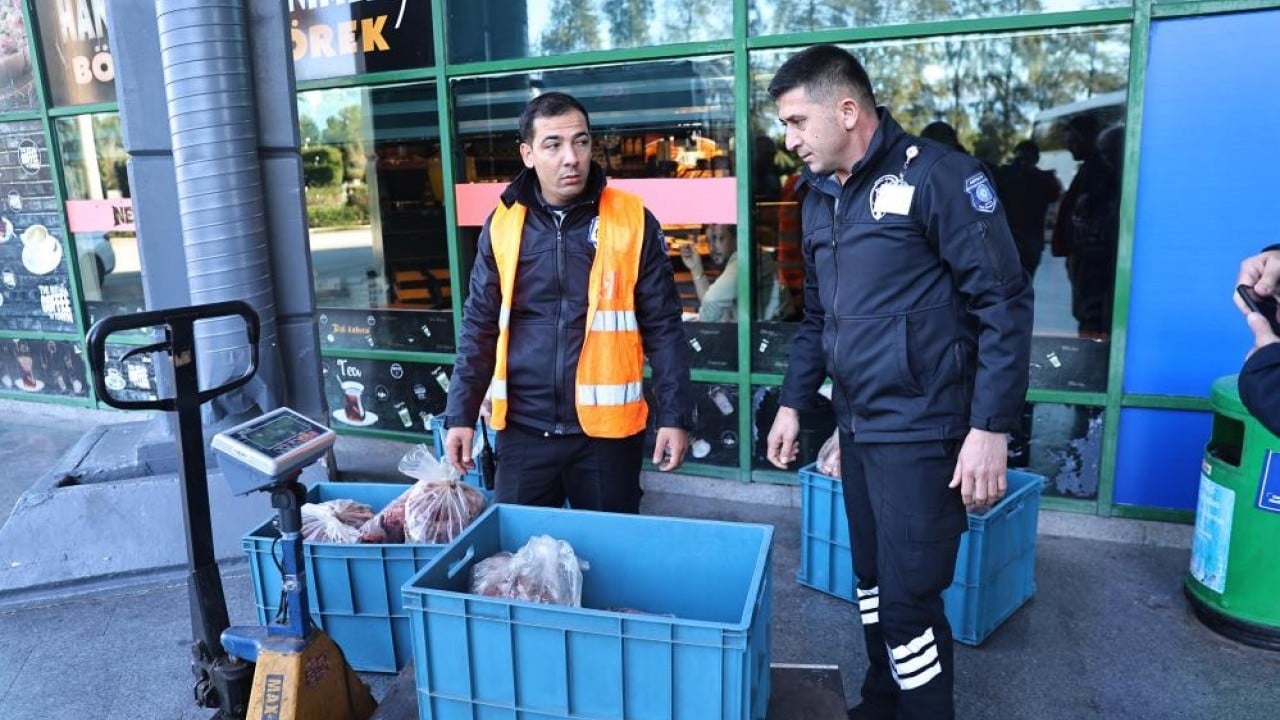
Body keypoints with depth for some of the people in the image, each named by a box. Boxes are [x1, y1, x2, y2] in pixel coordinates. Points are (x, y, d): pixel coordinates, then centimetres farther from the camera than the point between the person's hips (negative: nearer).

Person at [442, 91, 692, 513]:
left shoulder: (632, 221, -5)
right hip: (523, 429, 2)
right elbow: (480, 327, 6)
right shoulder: (502, 225, 1)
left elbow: (662, 326, -2)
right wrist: (461, 415, 2)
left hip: (607, 429, -1)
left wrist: (674, 416, -5)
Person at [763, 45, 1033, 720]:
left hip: (921, 430, -7)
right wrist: (793, 401, 16)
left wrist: (990, 428, -17)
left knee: (909, 596, -2)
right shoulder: (818, 196, 11)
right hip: (857, 425, 7)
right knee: (872, 580, 18)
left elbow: (1004, 303, -14)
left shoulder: (935, 175, -12)